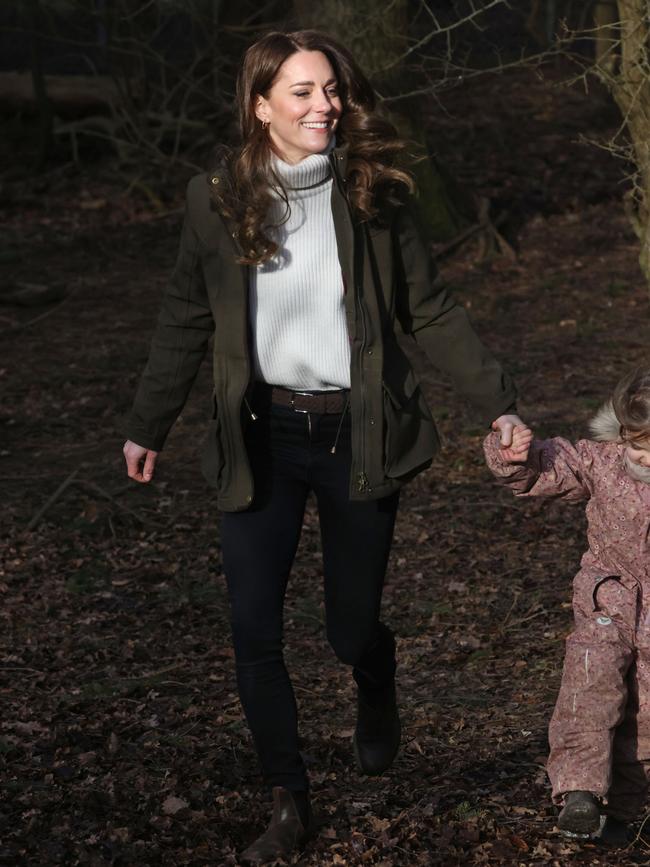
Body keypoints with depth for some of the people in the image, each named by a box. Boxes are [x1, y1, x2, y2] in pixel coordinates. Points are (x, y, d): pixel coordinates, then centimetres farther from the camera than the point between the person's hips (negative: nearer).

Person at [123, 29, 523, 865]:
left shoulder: (373, 193, -4)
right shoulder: (216, 199, -4)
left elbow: (430, 310, 2)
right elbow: (185, 322, 6)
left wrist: (496, 401, -3)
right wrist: (147, 426, 10)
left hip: (357, 433, 0)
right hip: (261, 436, 1)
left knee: (351, 625, 7)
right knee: (253, 629, -3)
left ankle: (376, 695, 44)